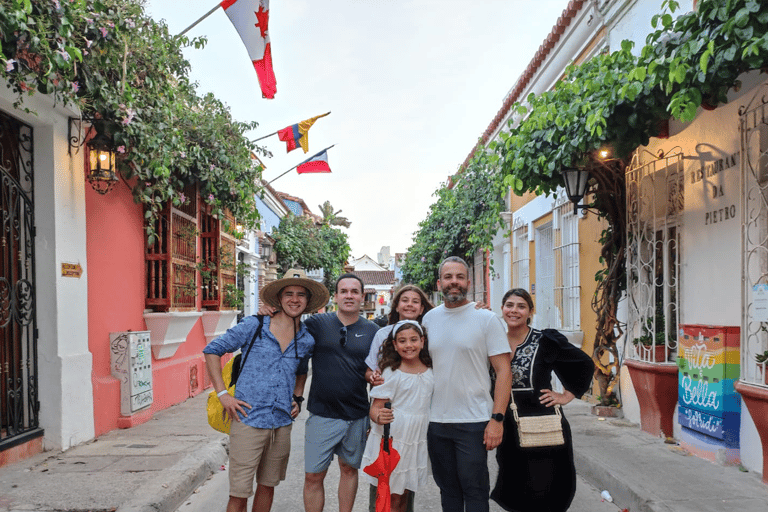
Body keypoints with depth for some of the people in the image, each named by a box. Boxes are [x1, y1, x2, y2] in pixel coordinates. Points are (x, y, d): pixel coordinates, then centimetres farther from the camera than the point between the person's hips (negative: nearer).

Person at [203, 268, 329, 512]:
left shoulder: (307, 341, 6)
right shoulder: (253, 326, -5)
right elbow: (212, 350, 0)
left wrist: (298, 398, 11)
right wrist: (222, 394, -7)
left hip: (282, 424, 4)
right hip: (248, 421, -4)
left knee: (267, 487, 17)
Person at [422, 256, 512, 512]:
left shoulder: (487, 319, -5)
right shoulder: (429, 319, 8)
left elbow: (503, 371, -7)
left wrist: (497, 419, -14)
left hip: (474, 422, -4)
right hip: (436, 421, 4)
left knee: (474, 490, 3)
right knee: (447, 488, 15)